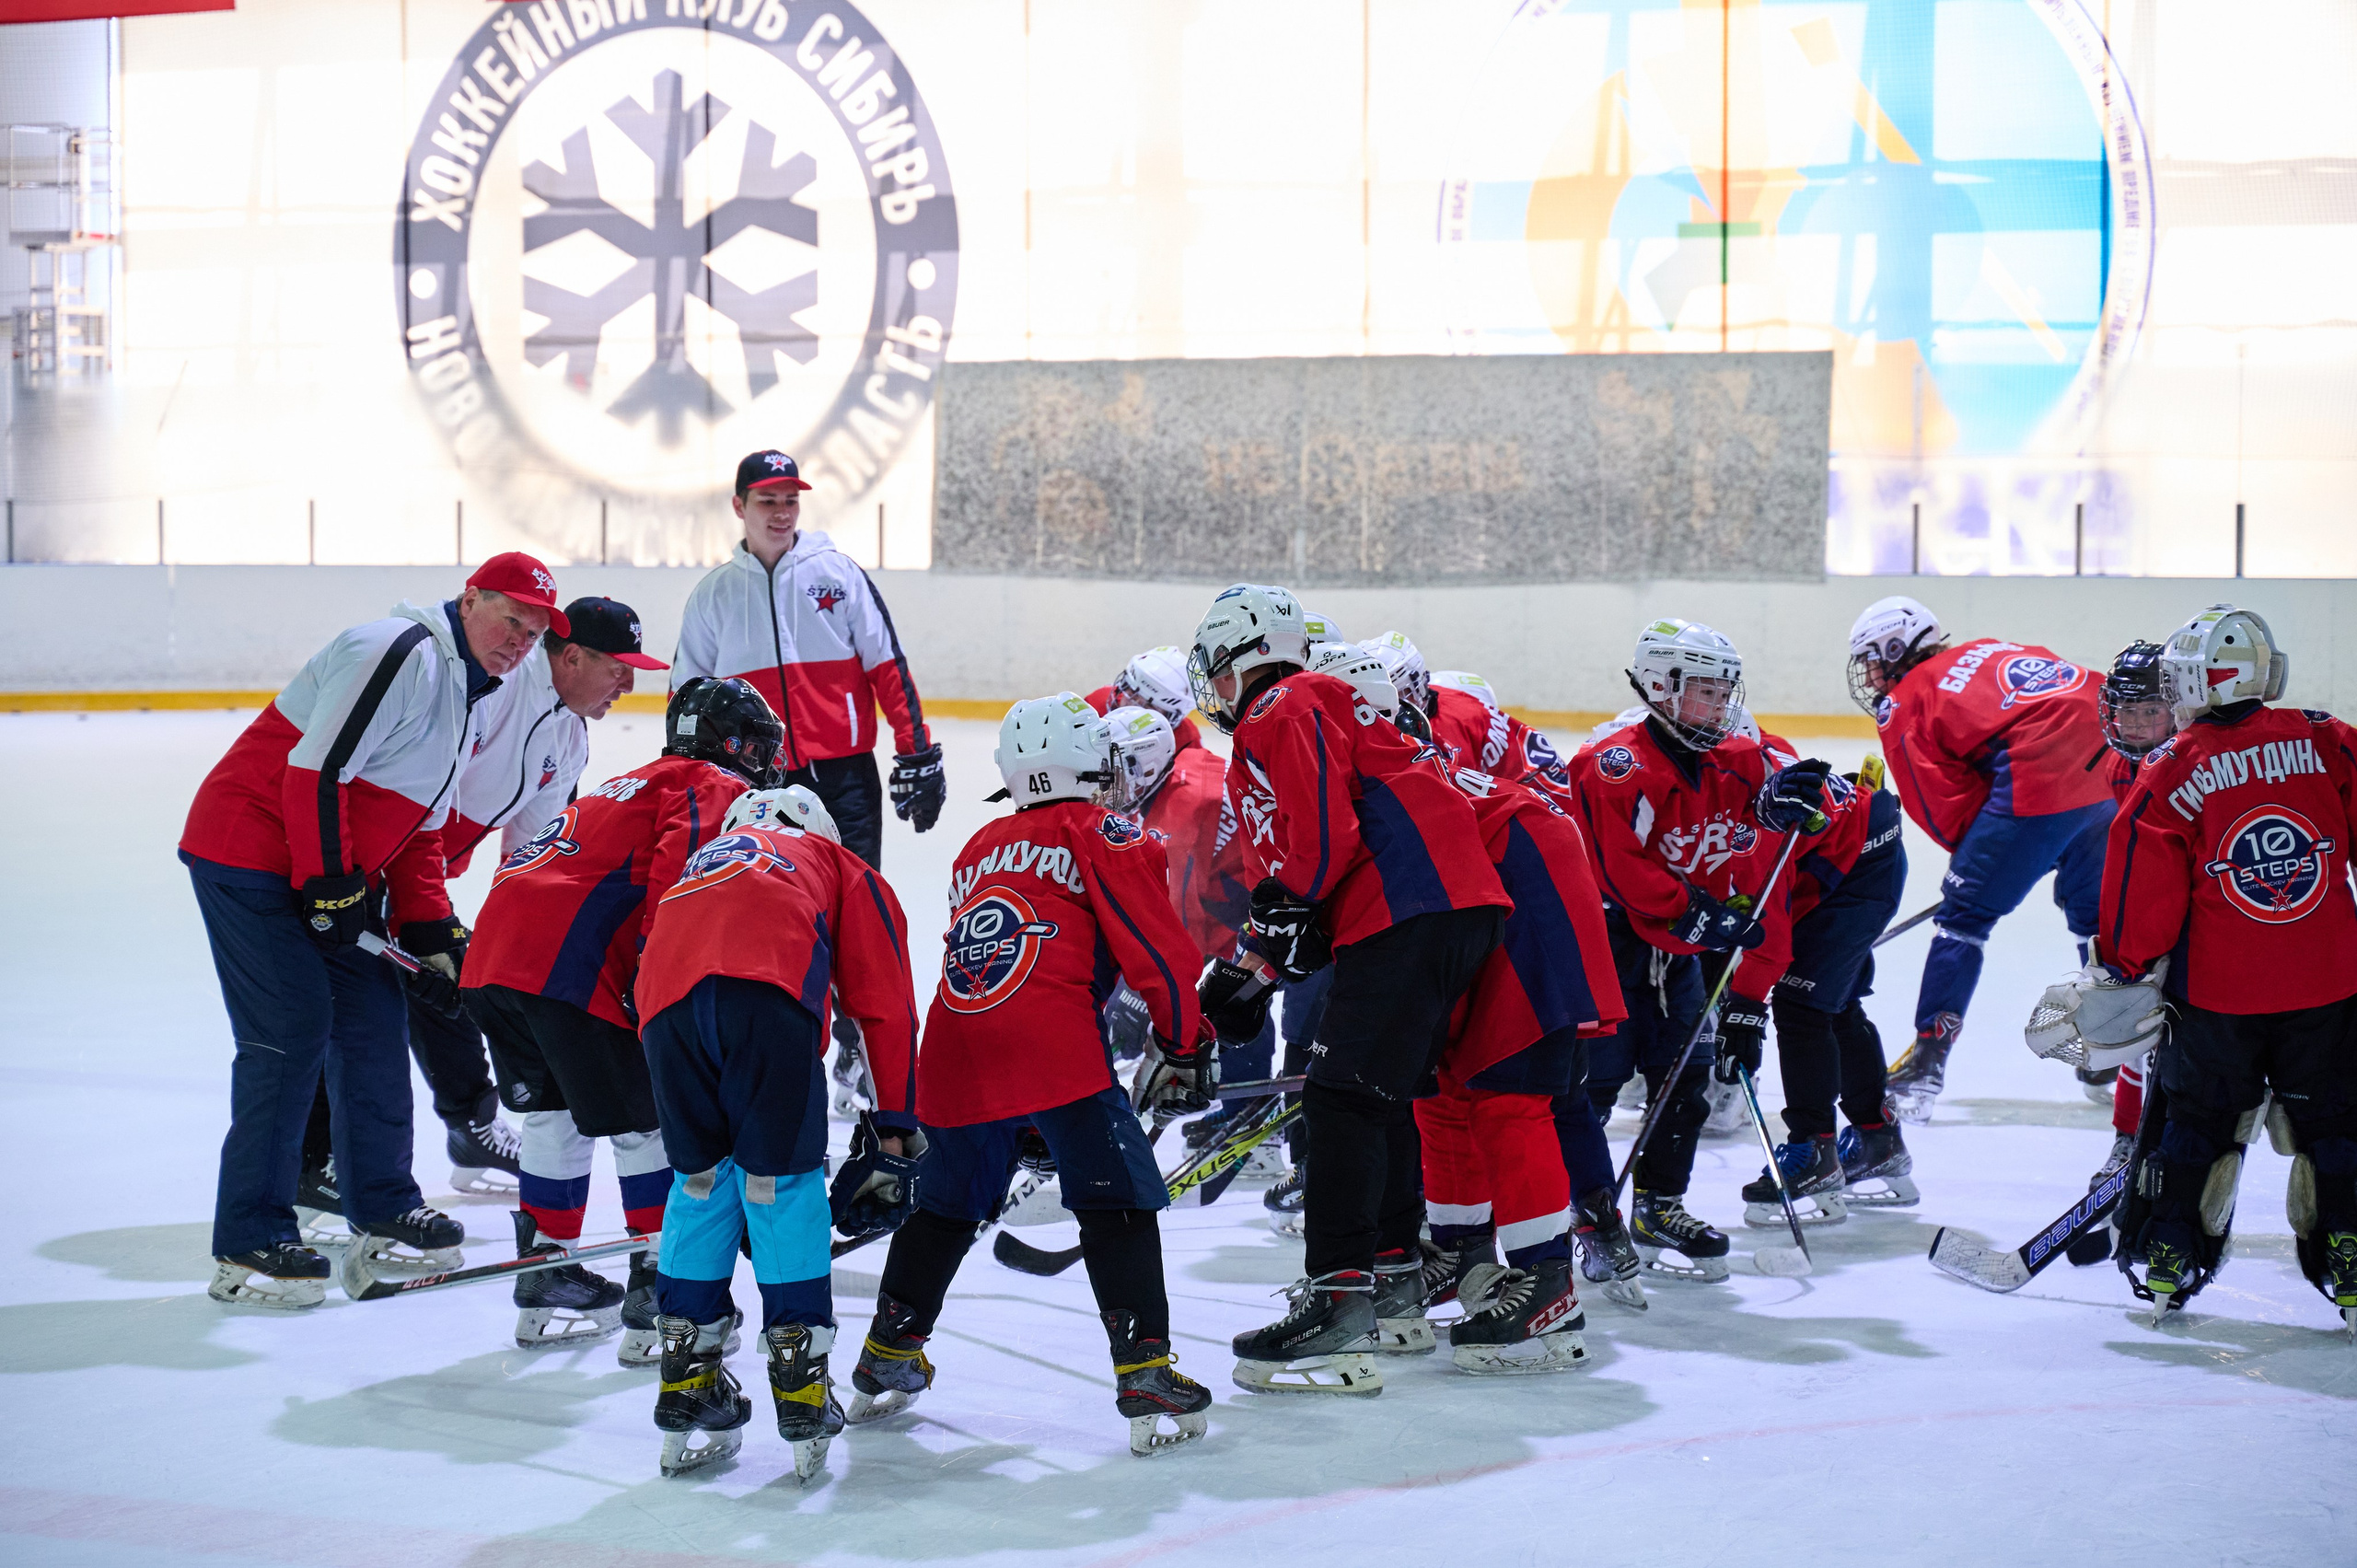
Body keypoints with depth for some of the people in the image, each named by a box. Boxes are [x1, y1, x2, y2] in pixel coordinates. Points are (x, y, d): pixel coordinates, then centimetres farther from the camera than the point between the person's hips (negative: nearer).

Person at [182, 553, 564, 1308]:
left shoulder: (468, 696, 15)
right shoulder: (400, 654, -18)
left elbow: (418, 825, 18)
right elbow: (315, 771, -24)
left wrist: (429, 931, 9)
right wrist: (330, 886, -20)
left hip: (337, 871, 10)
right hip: (250, 853, -10)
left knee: (374, 1023, 10)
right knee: (291, 1030, -12)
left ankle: (383, 1214, 23)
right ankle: (248, 1246, -7)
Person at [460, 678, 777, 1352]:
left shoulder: (633, 785, 33)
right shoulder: (712, 788, 6)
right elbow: (679, 864, -13)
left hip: (491, 952, 9)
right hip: (565, 964, -9)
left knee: (555, 1114, 22)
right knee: (649, 1124, 0)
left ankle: (545, 1280, 29)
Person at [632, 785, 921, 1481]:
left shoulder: (701, 861, 44)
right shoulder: (841, 867, 33)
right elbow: (885, 1005, 24)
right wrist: (896, 1127, 26)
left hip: (669, 993, 3)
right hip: (768, 988, -3)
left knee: (701, 1180, 18)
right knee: (784, 1180, 9)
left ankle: (688, 1393, 19)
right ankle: (800, 1394, 8)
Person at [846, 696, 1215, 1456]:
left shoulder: (980, 849, 28)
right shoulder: (1105, 836, 7)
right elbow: (1157, 951, 0)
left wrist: (1025, 1123, 36)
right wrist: (1185, 1049, 13)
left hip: (956, 1053, 6)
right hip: (1055, 1051, -6)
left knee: (945, 1206, 22)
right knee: (1118, 1207, 0)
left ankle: (885, 1364, 31)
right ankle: (1145, 1378, -8)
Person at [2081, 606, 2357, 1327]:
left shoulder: (2166, 776, -8)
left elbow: (2142, 896, -5)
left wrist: (2121, 973, 9)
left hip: (2215, 993, -1)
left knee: (2194, 1121, 15)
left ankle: (2168, 1257, 17)